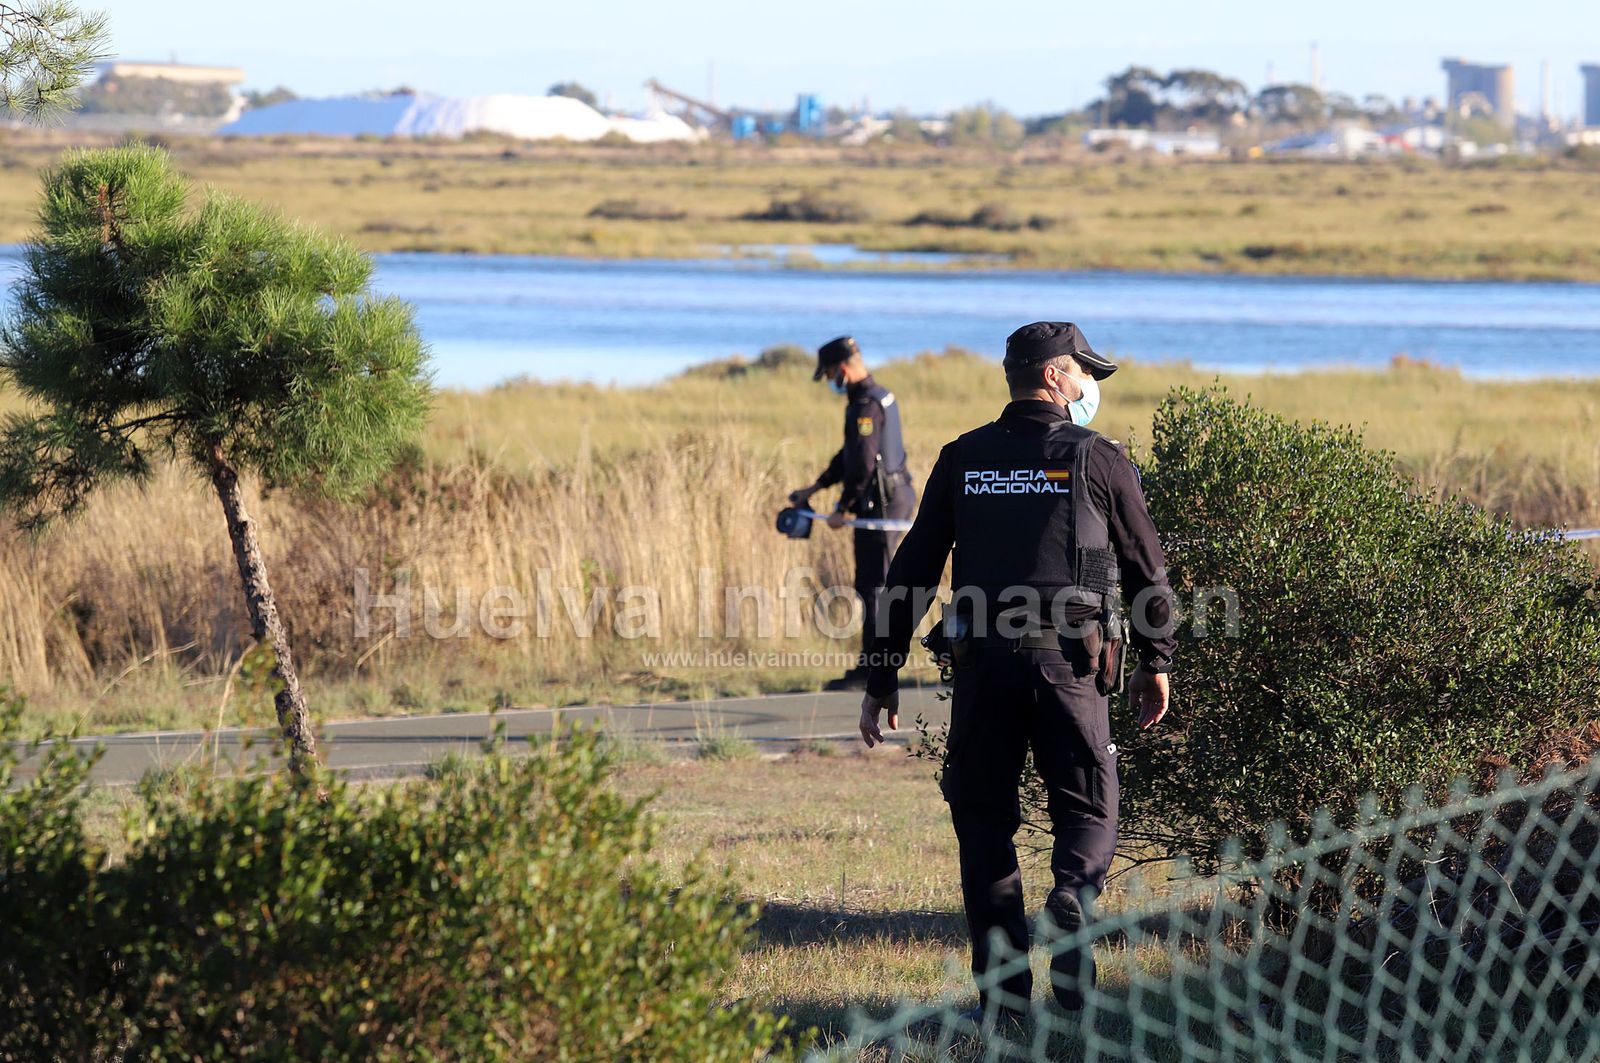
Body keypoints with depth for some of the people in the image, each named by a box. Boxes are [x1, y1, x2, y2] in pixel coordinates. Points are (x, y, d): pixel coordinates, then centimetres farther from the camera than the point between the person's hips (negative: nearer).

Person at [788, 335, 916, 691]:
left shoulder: (866, 404, -17)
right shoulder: (879, 396, 16)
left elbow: (863, 463, -22)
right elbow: (851, 453, 24)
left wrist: (842, 508, -14)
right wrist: (816, 487, 25)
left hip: (880, 503, -10)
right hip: (898, 497, 10)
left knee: (874, 586, -6)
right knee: (873, 584, 14)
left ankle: (871, 669, -5)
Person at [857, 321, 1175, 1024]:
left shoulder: (961, 460, 8)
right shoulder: (1097, 460, 1)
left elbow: (912, 571, 7)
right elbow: (1147, 570, 5)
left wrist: (883, 675, 11)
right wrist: (1156, 662, 18)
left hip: (983, 660, 2)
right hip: (1069, 659, -2)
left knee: (984, 821, 9)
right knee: (1087, 810, 9)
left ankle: (1003, 999, 4)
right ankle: (1072, 898, -25)